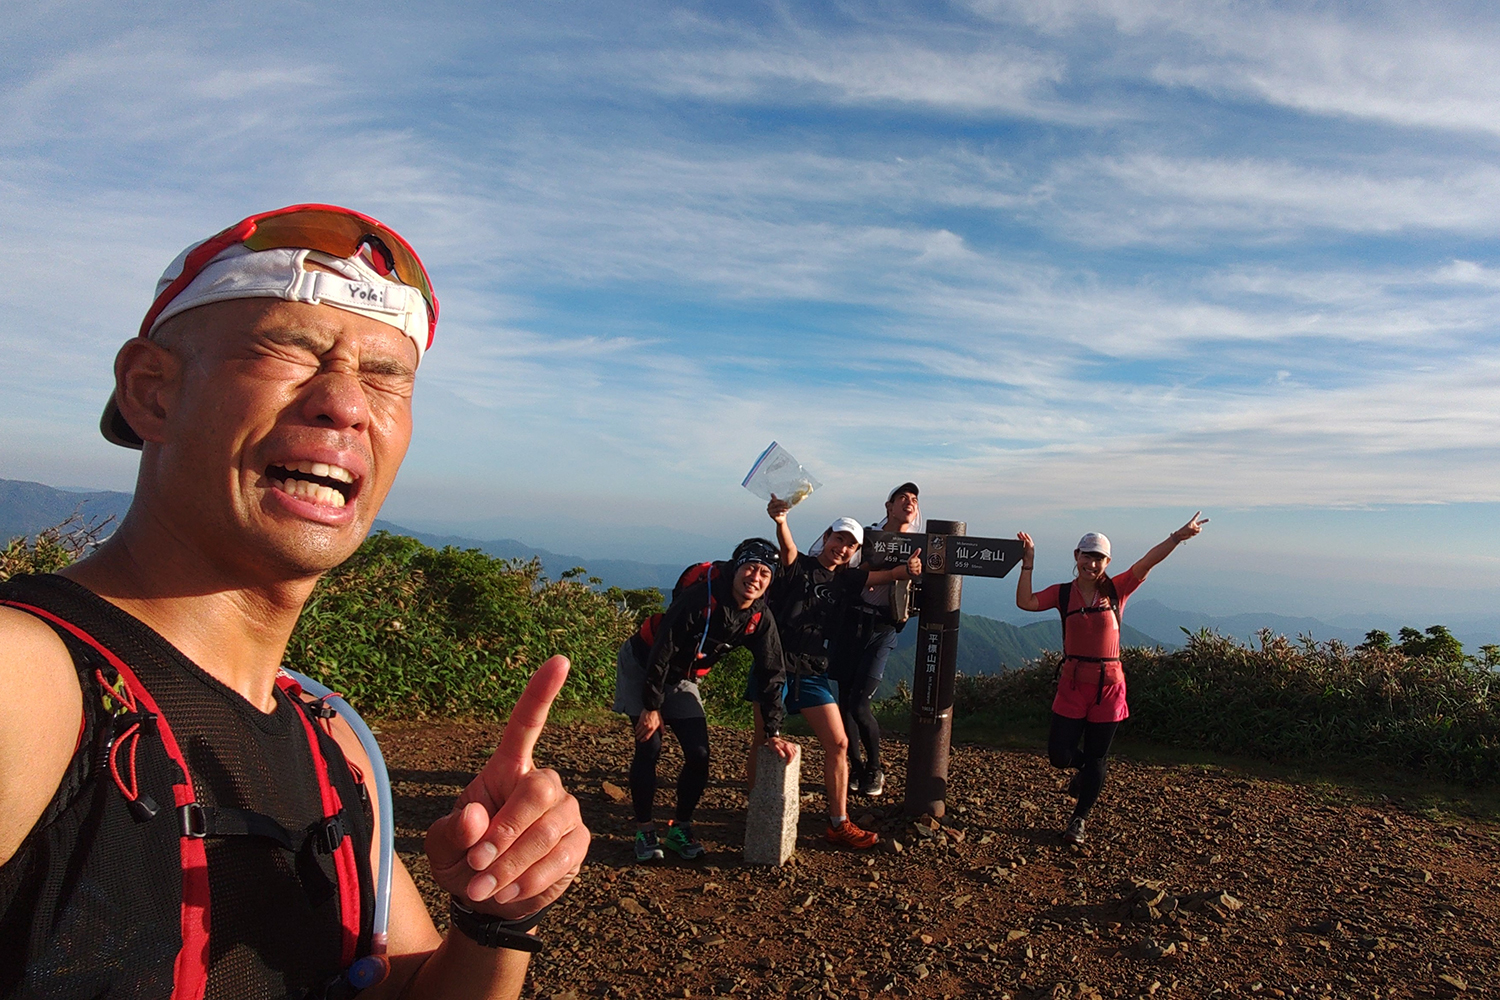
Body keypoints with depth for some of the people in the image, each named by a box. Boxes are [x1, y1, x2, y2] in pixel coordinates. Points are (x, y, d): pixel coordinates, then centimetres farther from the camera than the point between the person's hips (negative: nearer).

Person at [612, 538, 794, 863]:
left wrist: (773, 732, -10)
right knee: (650, 748, -12)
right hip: (642, 666, -5)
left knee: (699, 755, -5)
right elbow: (661, 652, -27)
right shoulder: (699, 597, -31)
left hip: (682, 679, 5)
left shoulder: (760, 620, -14)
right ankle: (644, 831, 5)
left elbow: (771, 673, -7)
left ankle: (680, 829, 14)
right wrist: (651, 707, -22)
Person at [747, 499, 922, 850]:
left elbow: (885, 575, 4)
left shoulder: (846, 580, 11)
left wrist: (908, 569, -19)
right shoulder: (798, 567, -4)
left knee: (838, 743, 1)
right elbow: (788, 548, -25)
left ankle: (838, 824, 11)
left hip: (812, 673, 5)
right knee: (765, 741, 2)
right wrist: (780, 521, -47)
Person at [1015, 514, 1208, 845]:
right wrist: (1028, 565, -17)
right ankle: (1087, 773, 36)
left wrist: (1177, 537, -22)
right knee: (1059, 755, -1)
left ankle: (1079, 819, 30)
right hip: (1072, 683, 0)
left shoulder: (1116, 590, -1)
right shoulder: (1063, 593, -1)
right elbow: (1025, 602, -14)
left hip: (1108, 684, 0)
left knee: (1096, 757, 10)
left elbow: (1147, 562, -12)